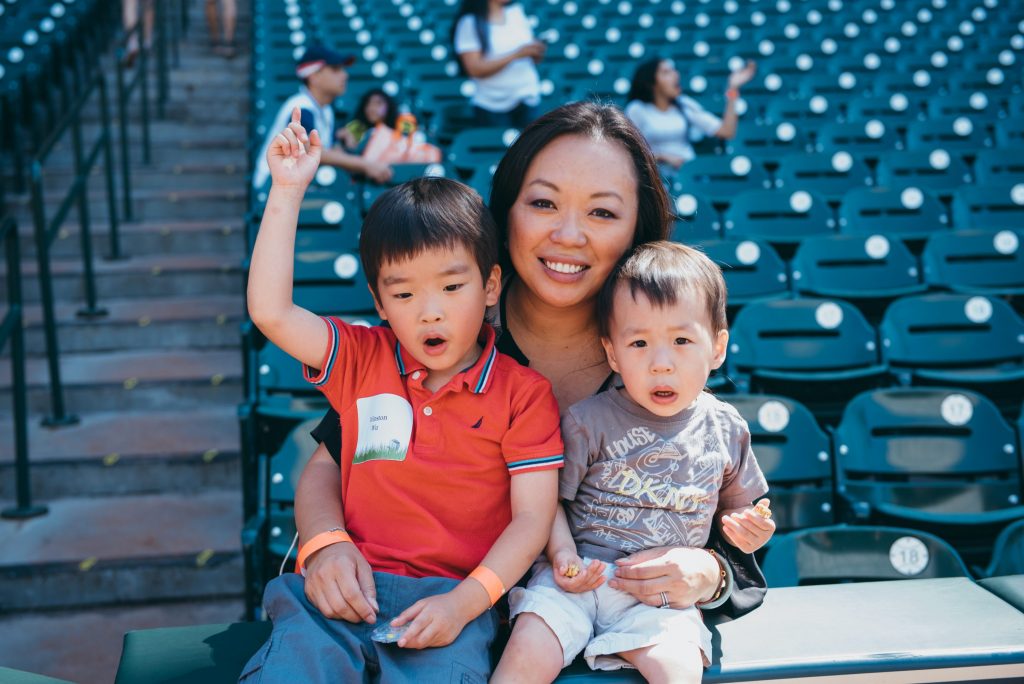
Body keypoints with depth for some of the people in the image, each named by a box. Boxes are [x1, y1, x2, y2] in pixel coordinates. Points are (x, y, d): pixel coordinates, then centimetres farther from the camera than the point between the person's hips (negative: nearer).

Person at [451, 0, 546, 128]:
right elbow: (475, 69, -15)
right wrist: (515, 55, -20)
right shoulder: (469, 22, -8)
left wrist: (536, 53, -9)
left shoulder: (516, 11, 5)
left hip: (528, 99, 4)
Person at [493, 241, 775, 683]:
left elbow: (734, 504, 19)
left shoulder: (725, 429, 6)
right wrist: (563, 555, -15)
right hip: (581, 576, -1)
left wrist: (747, 526, -2)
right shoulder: (590, 420, -2)